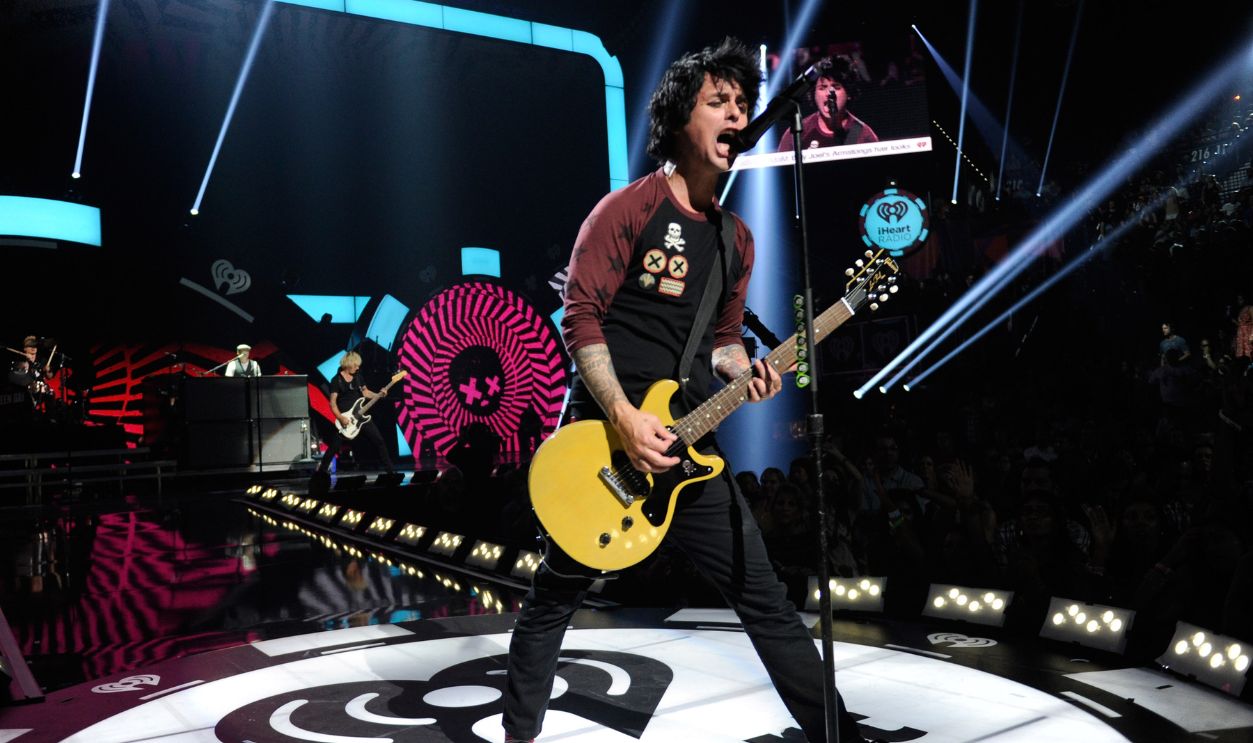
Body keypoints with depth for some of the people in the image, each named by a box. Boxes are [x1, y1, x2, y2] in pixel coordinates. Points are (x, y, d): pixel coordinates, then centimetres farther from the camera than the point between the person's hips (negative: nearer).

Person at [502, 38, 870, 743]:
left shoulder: (736, 238, 13)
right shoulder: (627, 209, -6)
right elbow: (582, 316, -11)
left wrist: (746, 369, -4)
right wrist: (626, 418, -20)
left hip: (687, 442, 5)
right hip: (606, 431, -5)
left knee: (764, 595, 5)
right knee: (556, 596, 9)